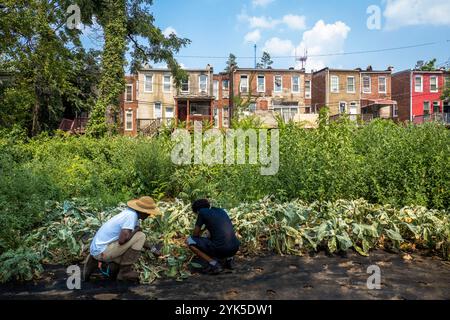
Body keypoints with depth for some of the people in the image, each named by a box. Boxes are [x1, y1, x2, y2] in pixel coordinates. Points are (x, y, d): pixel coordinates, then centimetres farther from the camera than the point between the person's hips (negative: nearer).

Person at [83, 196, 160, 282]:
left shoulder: (130, 212, 9)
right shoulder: (131, 216, -19)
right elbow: (122, 240, -29)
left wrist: (152, 249, 25)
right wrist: (136, 230, -11)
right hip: (102, 251, -9)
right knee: (140, 236, -14)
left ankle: (95, 262, 17)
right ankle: (125, 271, -4)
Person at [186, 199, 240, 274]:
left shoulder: (202, 212, 3)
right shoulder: (221, 211, 20)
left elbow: (195, 234, 7)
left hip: (220, 249, -7)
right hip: (235, 248, 7)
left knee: (189, 241, 8)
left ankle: (214, 264, -1)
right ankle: (228, 258, 16)